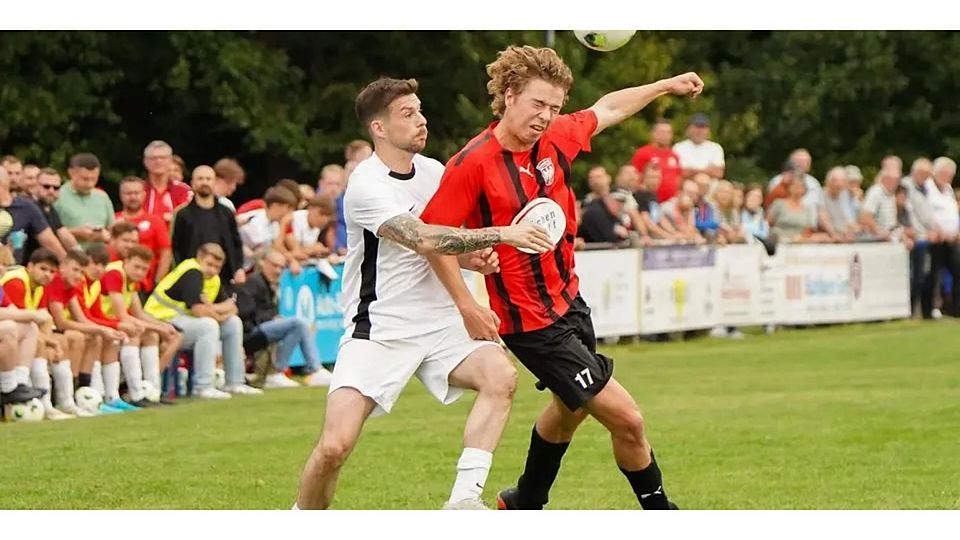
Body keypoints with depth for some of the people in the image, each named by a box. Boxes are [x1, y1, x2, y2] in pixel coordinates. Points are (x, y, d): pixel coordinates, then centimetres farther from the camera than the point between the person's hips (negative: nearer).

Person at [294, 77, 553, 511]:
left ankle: (464, 499, -20)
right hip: (378, 328, -6)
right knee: (335, 446, -17)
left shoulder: (435, 171, 8)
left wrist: (471, 256, 0)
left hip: (440, 324, 6)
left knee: (501, 376, -24)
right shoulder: (365, 186, -15)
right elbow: (422, 239, -28)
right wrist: (502, 234, -28)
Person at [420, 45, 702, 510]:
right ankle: (659, 511, 11)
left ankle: (525, 503, 51)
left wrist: (666, 86, 23)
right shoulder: (473, 163, -21)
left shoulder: (555, 139, -2)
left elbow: (606, 110, 18)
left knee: (570, 409, 30)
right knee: (626, 418, -9)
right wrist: (467, 306, -21)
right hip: (530, 321, -9)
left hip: (570, 301, 9)